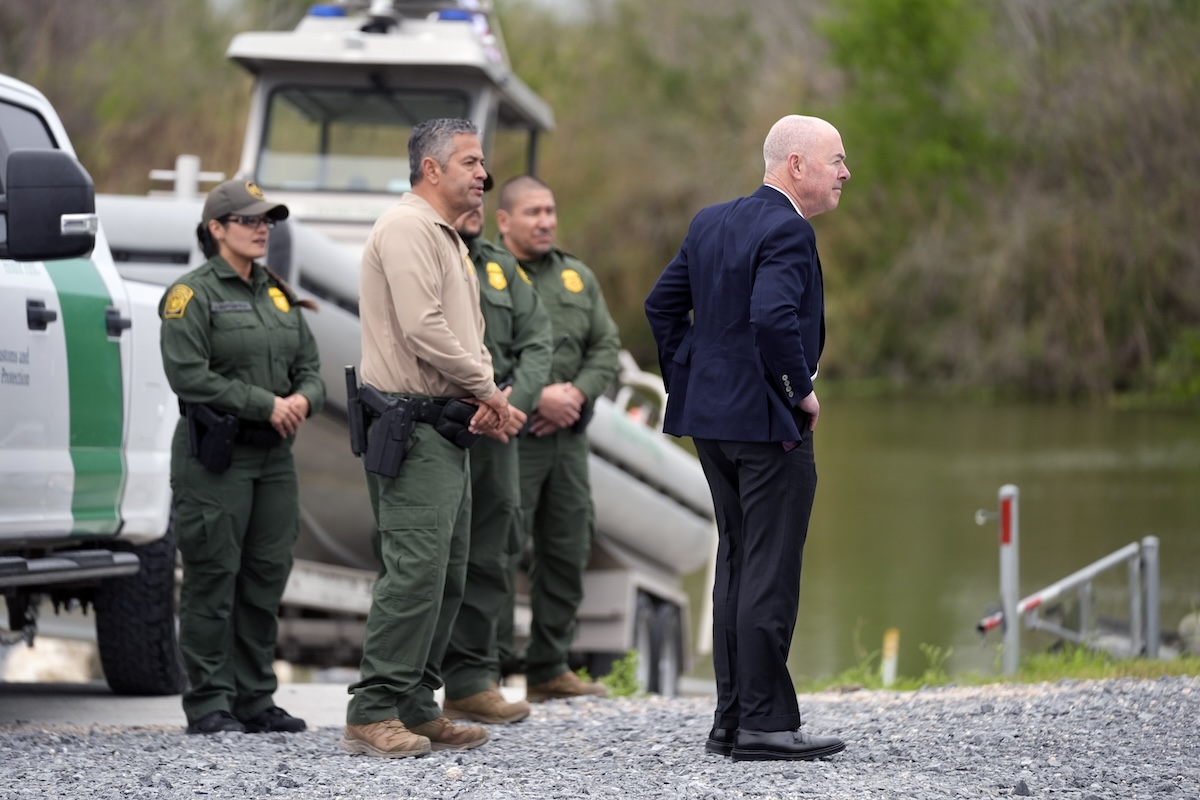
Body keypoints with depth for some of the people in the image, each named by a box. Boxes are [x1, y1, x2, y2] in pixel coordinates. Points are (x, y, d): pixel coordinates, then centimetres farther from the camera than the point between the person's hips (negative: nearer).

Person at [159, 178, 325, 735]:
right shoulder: (192, 295, -5)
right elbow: (189, 375, -15)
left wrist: (303, 400, -9)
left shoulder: (280, 296, 17)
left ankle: (255, 699, 14)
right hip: (214, 458, -7)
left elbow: (311, 370, 15)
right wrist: (266, 405, -16)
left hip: (274, 458, 7)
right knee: (213, 580, -5)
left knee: (266, 579, 7)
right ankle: (208, 704, -1)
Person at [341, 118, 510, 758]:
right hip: (410, 426, -11)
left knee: (445, 577, 11)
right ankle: (373, 714, -15)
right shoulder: (407, 227, -12)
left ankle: (415, 709, 16)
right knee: (415, 570, -15)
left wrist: (488, 397, 5)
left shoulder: (448, 240, 22)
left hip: (446, 428, 11)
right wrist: (487, 390, -10)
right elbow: (424, 329, -21)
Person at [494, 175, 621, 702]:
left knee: (568, 550, 10)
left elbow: (606, 347, 11)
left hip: (568, 435, 7)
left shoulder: (578, 277, 15)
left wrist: (576, 393, -8)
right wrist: (539, 396, -19)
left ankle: (549, 669, 19)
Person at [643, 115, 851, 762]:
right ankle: (764, 724, -4)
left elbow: (662, 304, 15)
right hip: (769, 423, -9)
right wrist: (800, 392, -15)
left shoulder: (711, 222, 12)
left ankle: (732, 720, 16)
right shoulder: (786, 231, -15)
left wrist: (689, 386, 17)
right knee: (770, 574, -5)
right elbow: (773, 319, -28)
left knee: (736, 566, 14)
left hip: (711, 418, 9)